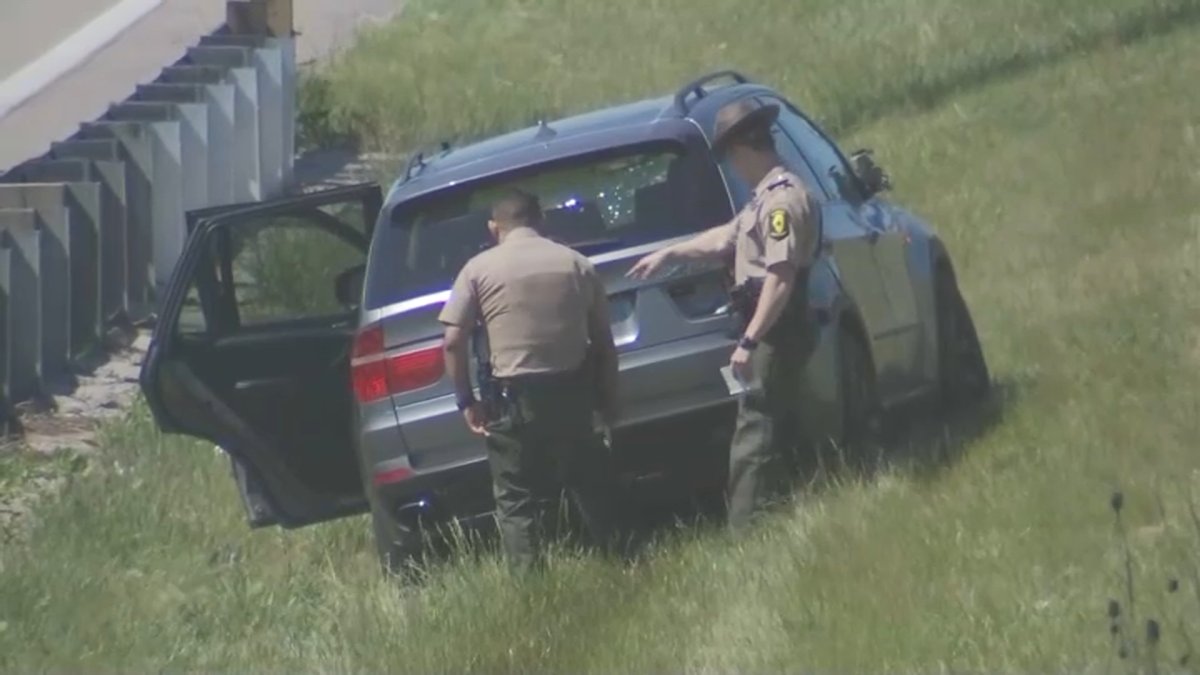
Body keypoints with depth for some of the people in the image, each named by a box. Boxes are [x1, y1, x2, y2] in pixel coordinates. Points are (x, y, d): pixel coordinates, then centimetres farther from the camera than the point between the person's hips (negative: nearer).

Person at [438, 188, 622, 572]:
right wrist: (608, 401, 17)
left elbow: (453, 342, -7)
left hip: (515, 399, -3)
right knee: (592, 490, 20)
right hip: (574, 393, 3)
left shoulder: (480, 269, -2)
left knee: (517, 502, 3)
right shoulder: (577, 265, 7)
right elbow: (604, 342, 9)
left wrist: (466, 401, 2)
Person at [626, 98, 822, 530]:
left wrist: (749, 342, -26)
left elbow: (781, 278, -24)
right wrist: (669, 253, 38)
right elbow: (727, 236, 31)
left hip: (775, 333, -11)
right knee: (775, 435, 14)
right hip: (771, 335, 11)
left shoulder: (784, 199, -17)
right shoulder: (767, 197, 15)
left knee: (754, 441, -12)